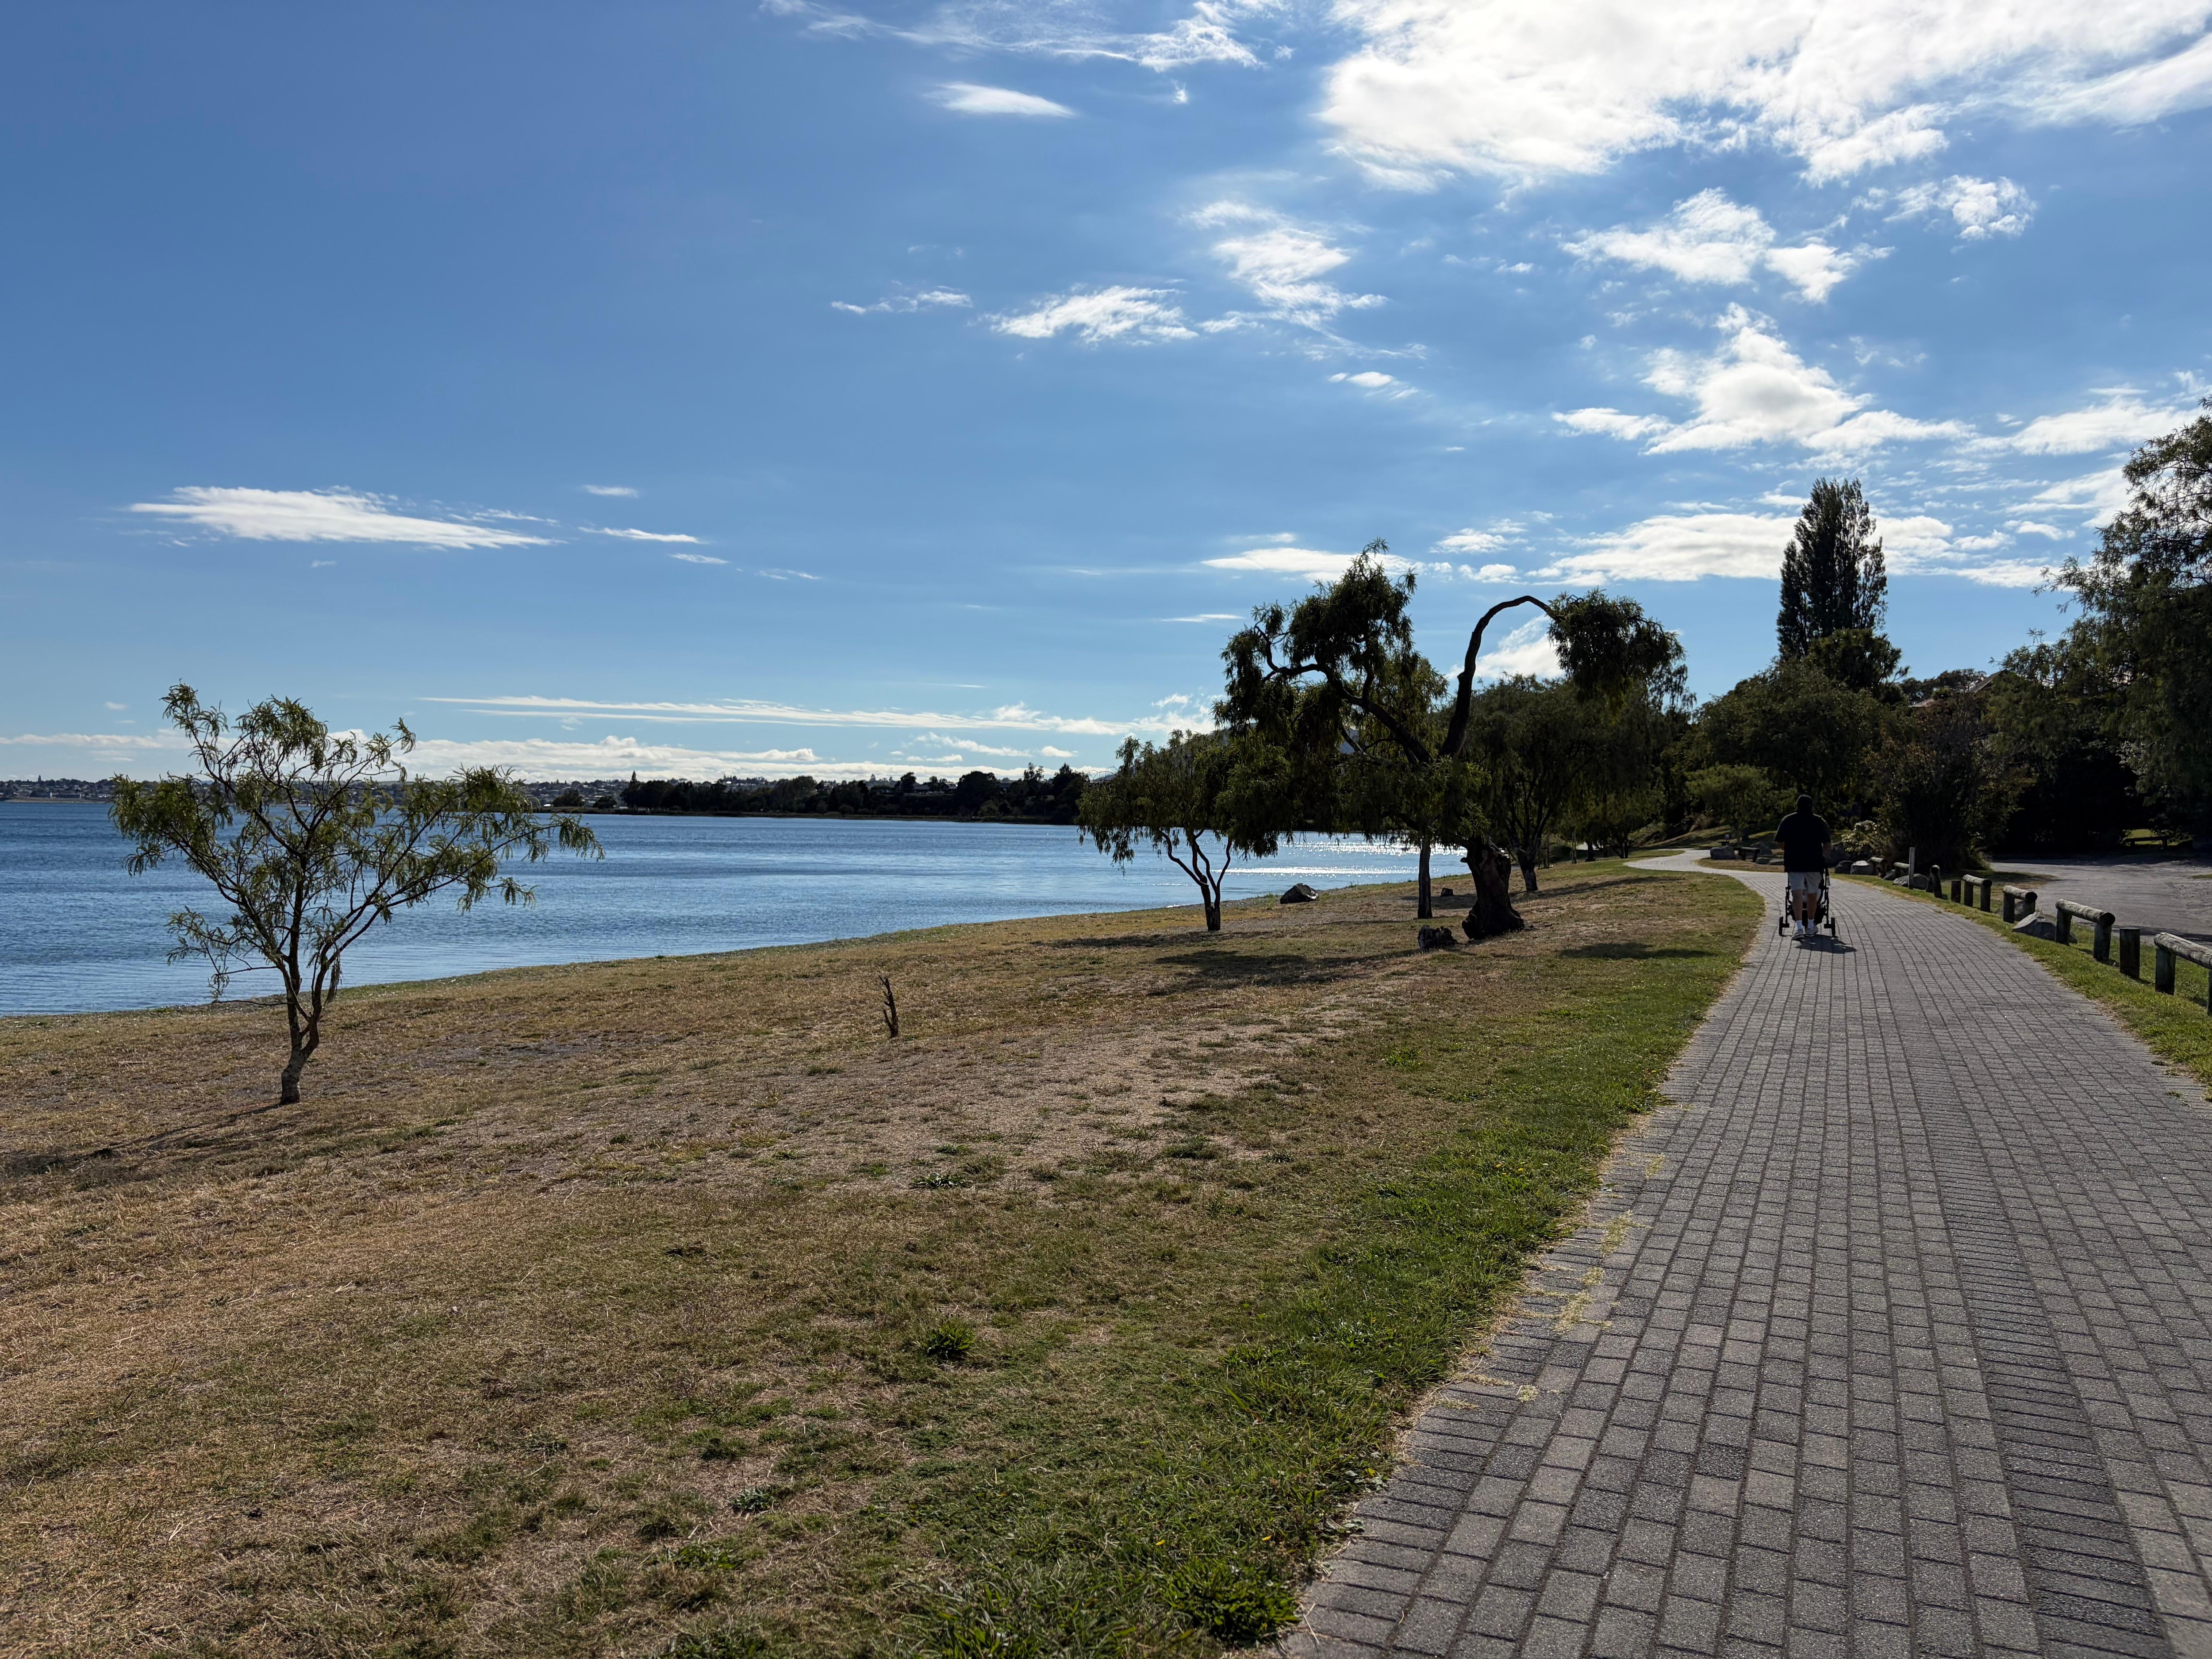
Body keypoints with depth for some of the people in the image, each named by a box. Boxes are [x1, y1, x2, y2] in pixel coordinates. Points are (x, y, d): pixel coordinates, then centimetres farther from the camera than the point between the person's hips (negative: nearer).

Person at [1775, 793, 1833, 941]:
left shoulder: (1788, 821, 4)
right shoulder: (1820, 822, 4)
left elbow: (1779, 843, 5)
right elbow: (1827, 845, 0)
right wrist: (1825, 855, 20)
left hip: (1794, 863, 0)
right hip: (1814, 863, 0)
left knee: (1797, 895, -5)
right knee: (1812, 895, 13)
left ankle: (1800, 928, -19)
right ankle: (1811, 928, 24)